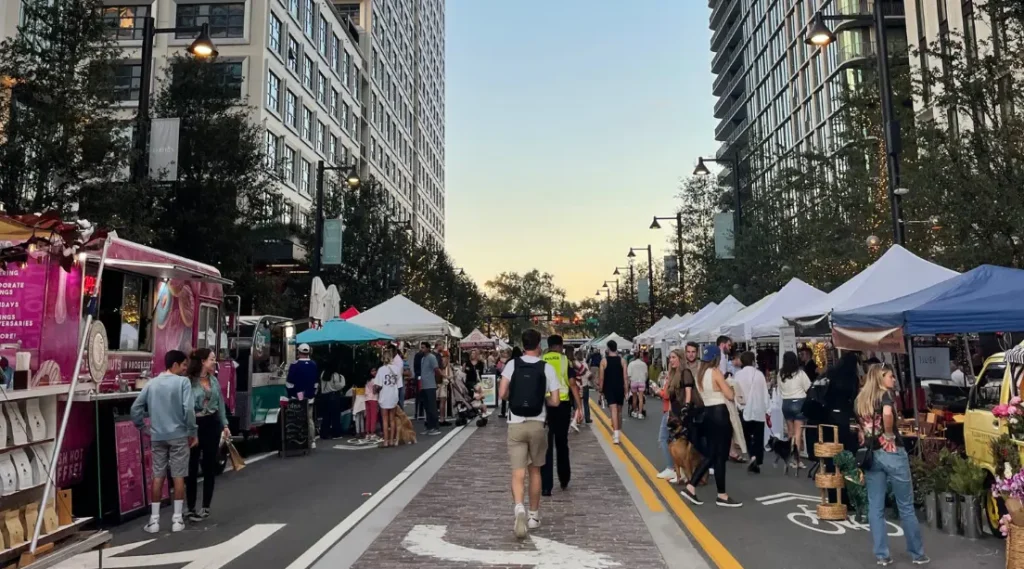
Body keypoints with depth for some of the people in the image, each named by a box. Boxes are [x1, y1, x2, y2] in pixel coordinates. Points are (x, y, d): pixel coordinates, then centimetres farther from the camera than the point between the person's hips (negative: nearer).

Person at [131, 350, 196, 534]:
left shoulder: (152, 383, 7)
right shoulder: (183, 382, -8)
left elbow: (136, 407, 7)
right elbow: (188, 409, -16)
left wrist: (143, 428, 16)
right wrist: (192, 432, -6)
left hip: (157, 436, 4)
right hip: (178, 435, -4)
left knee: (158, 476, 10)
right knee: (178, 476, 4)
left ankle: (154, 520, 12)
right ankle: (177, 519, 8)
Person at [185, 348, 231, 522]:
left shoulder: (214, 380, 10)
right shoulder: (189, 381, -13)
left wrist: (225, 425, 12)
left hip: (212, 424, 6)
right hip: (195, 426, -6)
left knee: (210, 467, 10)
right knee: (192, 468, 2)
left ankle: (205, 507, 20)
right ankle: (191, 508, 14)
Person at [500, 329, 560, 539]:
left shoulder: (512, 364, -2)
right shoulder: (547, 367, -3)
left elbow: (502, 394, -8)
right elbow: (555, 401, -5)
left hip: (516, 425, 0)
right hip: (537, 425, 1)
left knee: (518, 472, 1)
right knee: (535, 470, 16)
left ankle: (519, 508, -23)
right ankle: (534, 516, 24)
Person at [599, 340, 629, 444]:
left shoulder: (604, 361, -6)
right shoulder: (622, 360, -1)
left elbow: (601, 377, -5)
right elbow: (625, 377, -3)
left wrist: (600, 389, 6)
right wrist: (626, 390, 3)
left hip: (609, 388, -2)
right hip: (620, 388, 2)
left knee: (613, 410, -11)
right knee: (619, 410, 18)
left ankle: (616, 435, -24)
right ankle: (618, 431, 31)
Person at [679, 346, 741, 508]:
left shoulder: (700, 374, 10)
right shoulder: (716, 372, -13)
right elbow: (730, 396, -13)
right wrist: (727, 384, 6)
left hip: (708, 413, 8)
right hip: (719, 414, -8)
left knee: (710, 454, 13)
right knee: (720, 456, 0)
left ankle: (690, 487, 8)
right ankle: (722, 496, 9)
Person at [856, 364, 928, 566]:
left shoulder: (861, 399, 11)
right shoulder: (885, 394, -9)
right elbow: (887, 414, -30)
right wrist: (889, 434, -16)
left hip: (871, 456, 5)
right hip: (891, 453, -5)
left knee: (875, 508, 7)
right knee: (906, 507, 8)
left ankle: (882, 555, 11)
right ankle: (917, 554, 19)